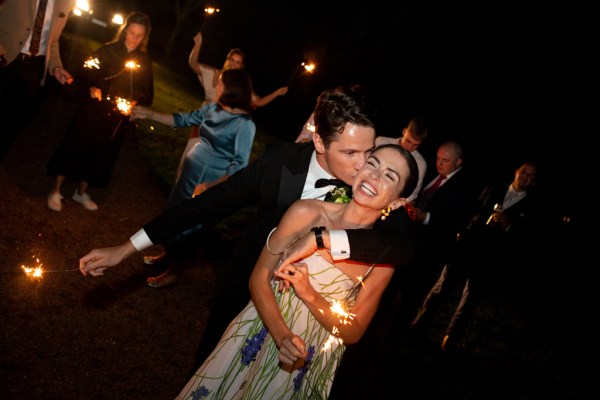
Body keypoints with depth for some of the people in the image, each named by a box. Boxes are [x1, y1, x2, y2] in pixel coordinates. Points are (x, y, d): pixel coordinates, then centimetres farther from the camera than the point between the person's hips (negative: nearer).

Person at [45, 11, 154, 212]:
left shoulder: (144, 62, 2)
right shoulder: (107, 50, -4)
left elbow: (147, 94, 4)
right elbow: (86, 74, -5)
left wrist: (135, 103, -15)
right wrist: (91, 88, -24)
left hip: (117, 118, 3)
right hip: (93, 111, -2)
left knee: (100, 154, 12)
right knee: (75, 148, 0)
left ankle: (82, 192, 29)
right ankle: (56, 191, 13)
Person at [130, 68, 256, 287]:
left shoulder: (245, 124, -20)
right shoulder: (212, 108, 2)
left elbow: (239, 165, -24)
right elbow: (183, 120, 11)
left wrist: (210, 186, -32)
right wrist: (149, 114, 5)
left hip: (209, 182, -7)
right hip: (189, 171, 7)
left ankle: (173, 270, 25)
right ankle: (169, 253, 43)